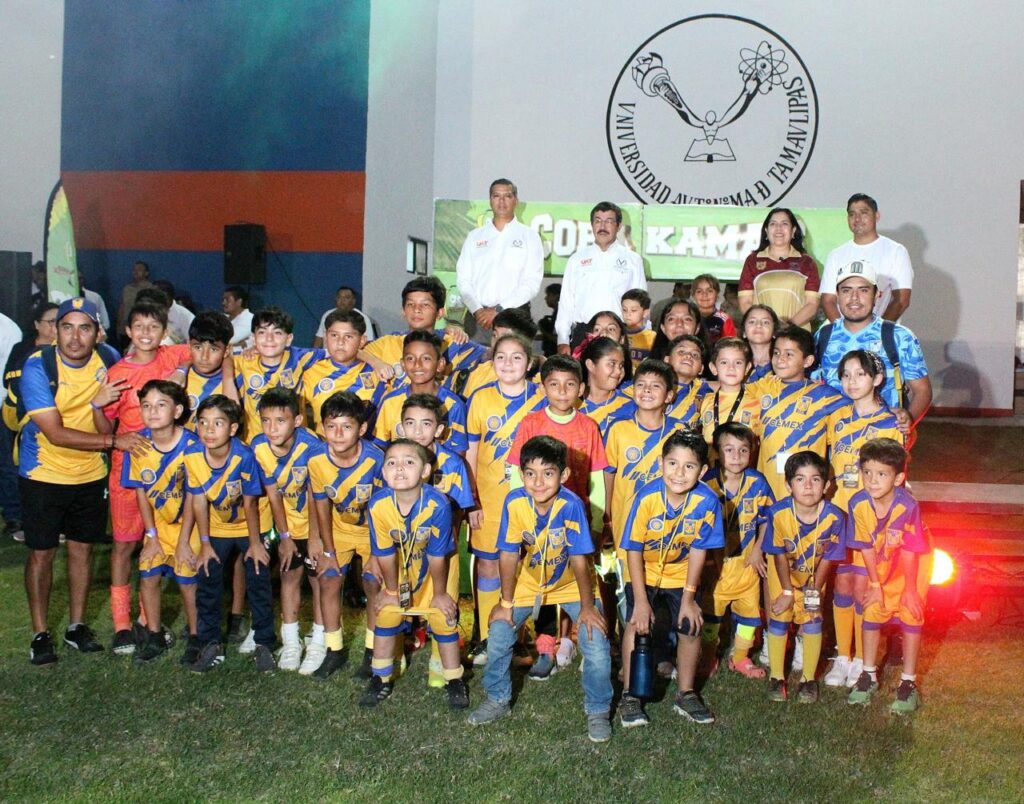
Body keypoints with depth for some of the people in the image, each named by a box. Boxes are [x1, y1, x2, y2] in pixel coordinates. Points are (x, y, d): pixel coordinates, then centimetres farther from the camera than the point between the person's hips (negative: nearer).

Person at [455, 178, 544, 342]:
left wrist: (499, 310, -11)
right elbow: (463, 279, 8)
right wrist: (477, 310, -9)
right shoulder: (475, 236, 15)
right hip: (478, 316, 2)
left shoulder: (529, 236, 7)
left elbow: (532, 283, -3)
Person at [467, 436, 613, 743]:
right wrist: (506, 602, -6)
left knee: (596, 642, -14)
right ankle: (498, 699, 23)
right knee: (498, 636, -4)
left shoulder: (571, 505, -32)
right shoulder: (515, 502, -24)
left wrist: (587, 606, -16)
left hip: (571, 583, -2)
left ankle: (598, 711, 11)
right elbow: (509, 554, -14)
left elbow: (579, 559, -24)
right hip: (529, 581, 2)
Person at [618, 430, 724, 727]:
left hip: (681, 573, 2)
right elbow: (634, 550, -20)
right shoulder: (647, 497, -29)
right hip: (643, 571, -2)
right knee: (637, 623, -11)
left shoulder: (707, 502, -25)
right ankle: (630, 695, 5)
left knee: (691, 626, -1)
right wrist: (641, 600, -18)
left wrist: (689, 597, -7)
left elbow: (698, 550, -12)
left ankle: (686, 694, 20)